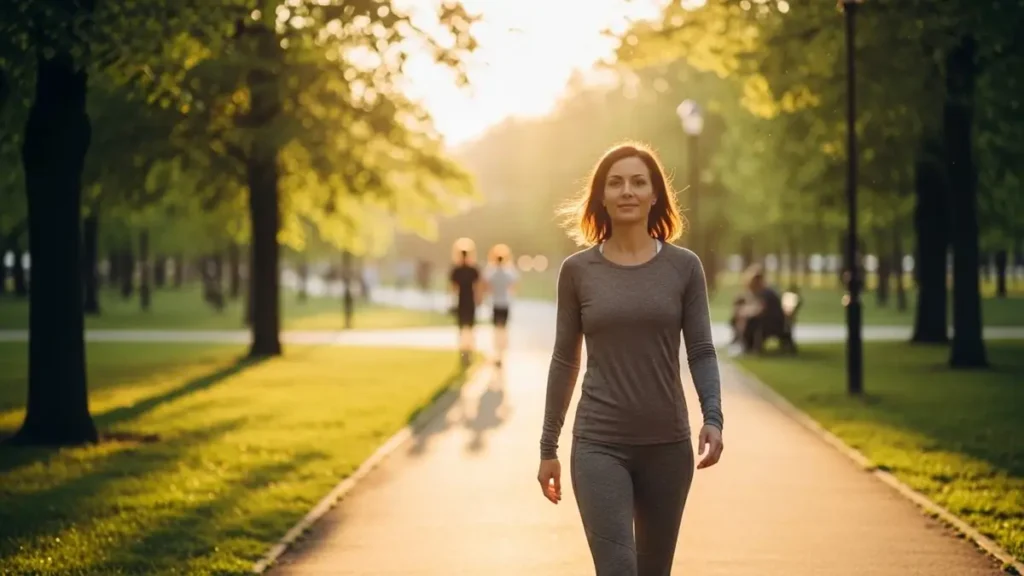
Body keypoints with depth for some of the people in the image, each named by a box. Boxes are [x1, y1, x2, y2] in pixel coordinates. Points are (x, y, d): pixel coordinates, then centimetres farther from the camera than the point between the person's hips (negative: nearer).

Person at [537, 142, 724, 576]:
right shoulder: (577, 270, 2)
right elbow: (564, 360, 6)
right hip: (598, 445, -1)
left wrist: (713, 417, -17)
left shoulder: (684, 267, 2)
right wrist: (548, 446, 6)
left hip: (668, 444, 2)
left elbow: (701, 351, 1)